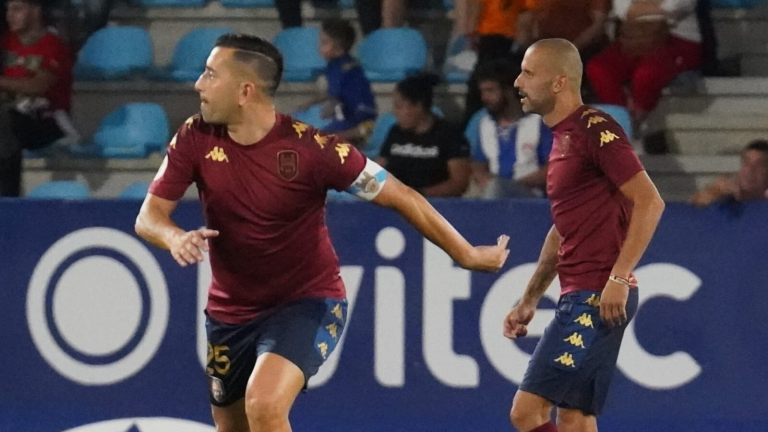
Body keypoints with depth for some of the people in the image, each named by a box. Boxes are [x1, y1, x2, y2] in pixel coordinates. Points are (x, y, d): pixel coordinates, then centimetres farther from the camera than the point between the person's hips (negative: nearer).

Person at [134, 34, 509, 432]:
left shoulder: (311, 148, -21)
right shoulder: (195, 139, -9)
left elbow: (401, 199, -13)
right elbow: (148, 217, -8)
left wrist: (466, 254, -10)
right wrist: (175, 238, -32)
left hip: (306, 304, -5)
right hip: (230, 311, 5)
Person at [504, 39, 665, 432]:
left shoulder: (594, 129, -12)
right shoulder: (562, 139, 18)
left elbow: (649, 202, -18)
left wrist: (619, 277, -23)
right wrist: (528, 301, 26)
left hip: (599, 298, -10)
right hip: (580, 297, 10)